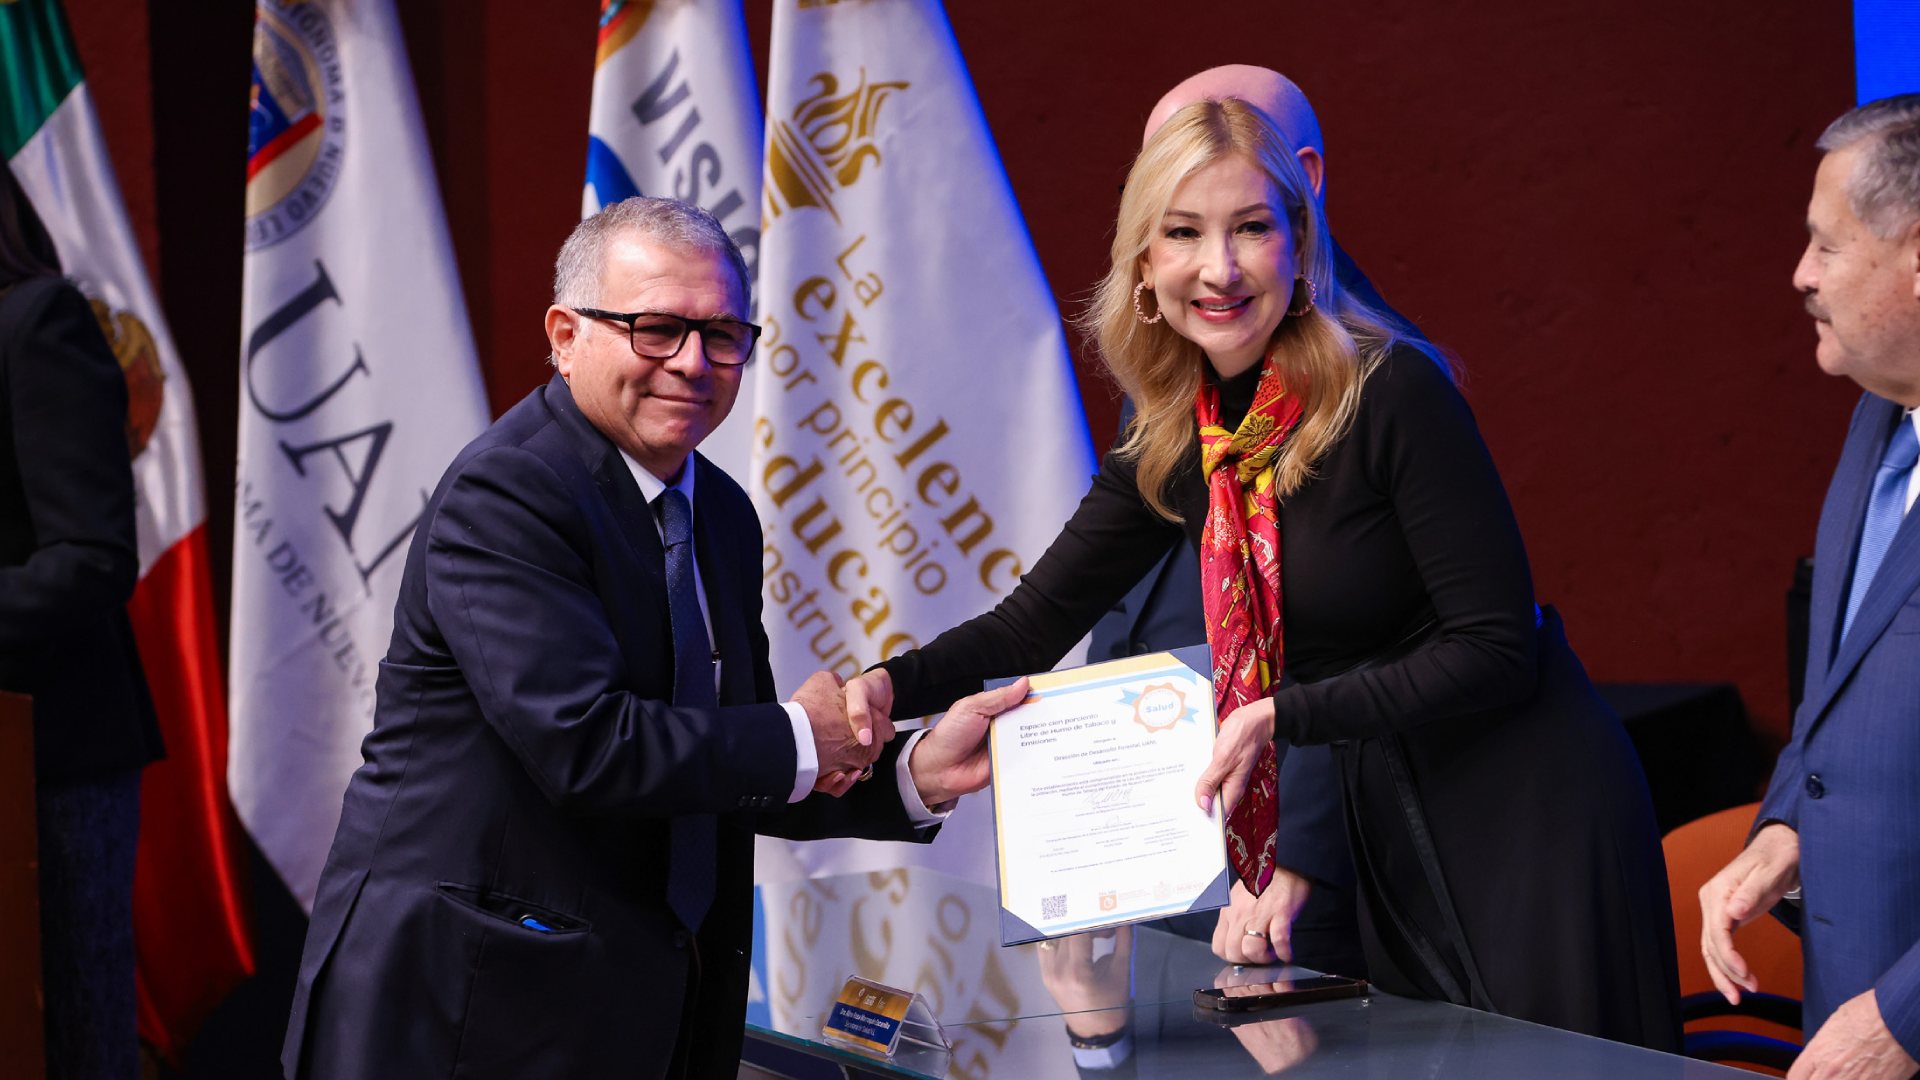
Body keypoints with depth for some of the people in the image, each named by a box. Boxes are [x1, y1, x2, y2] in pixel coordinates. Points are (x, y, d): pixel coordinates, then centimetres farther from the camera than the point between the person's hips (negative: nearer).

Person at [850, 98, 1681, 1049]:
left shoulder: (1390, 394, -19)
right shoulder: (1174, 444, 1)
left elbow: (1495, 646, -19)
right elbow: (1036, 621, 3)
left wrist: (1282, 715, -25)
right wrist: (893, 684, -15)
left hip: (1532, 819, -6)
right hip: (1392, 825, 6)